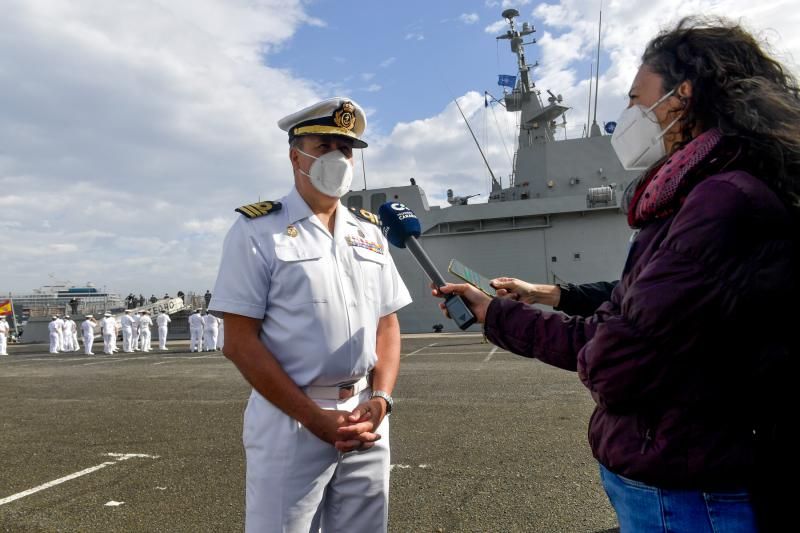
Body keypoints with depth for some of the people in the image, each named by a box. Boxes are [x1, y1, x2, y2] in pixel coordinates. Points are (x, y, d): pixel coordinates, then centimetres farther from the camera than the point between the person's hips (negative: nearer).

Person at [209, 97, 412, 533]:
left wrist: (380, 400, -6)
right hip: (290, 421, -4)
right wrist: (317, 419, -14)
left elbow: (387, 324, 11)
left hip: (365, 420, 5)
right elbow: (240, 344, -10)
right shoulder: (257, 231, -5)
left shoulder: (369, 232, 10)